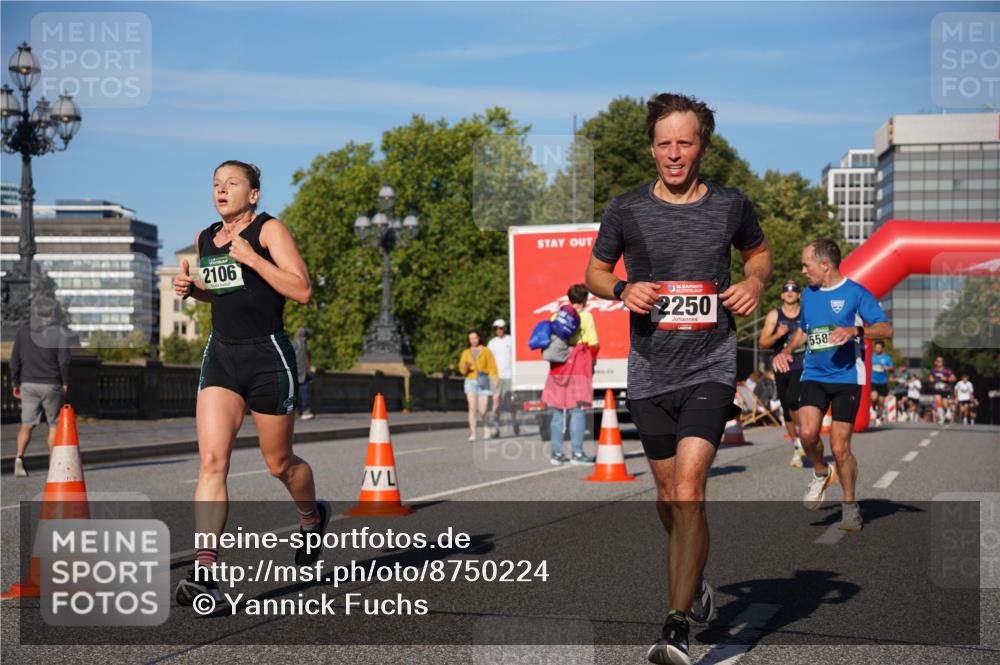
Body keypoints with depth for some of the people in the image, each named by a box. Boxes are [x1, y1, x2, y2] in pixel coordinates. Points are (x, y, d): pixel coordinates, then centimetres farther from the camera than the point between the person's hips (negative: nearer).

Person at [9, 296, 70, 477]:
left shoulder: (23, 331, 5)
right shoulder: (58, 331, -6)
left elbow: (15, 359, 7)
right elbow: (64, 360, -10)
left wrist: (15, 383, 15)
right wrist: (65, 382, 1)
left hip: (28, 384, 3)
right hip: (51, 385, -3)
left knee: (27, 425, 5)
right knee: (54, 425, 8)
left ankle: (19, 456, -17)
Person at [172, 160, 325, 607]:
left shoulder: (269, 230, -6)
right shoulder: (205, 239, 12)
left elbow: (302, 290, -15)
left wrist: (251, 257, -20)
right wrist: (192, 289, 8)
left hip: (268, 357, -4)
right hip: (221, 356, 5)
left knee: (279, 463, 10)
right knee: (212, 460, -12)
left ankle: (312, 517, 43)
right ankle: (204, 570, -17)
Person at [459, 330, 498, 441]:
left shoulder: (486, 351, 4)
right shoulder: (466, 353, 12)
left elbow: (492, 367, 0)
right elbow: (462, 369, 9)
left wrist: (495, 379, -12)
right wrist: (465, 367, -14)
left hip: (483, 382, -2)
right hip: (471, 382, 2)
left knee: (483, 410, -2)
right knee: (472, 408, -11)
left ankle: (486, 429, 25)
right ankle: (472, 433, -12)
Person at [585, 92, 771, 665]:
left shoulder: (731, 206, 1)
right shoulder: (626, 211, 0)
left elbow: (760, 252, 20)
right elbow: (596, 272, 14)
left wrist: (754, 282, -1)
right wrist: (623, 290, -8)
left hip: (711, 367, -2)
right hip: (650, 372, 2)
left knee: (689, 487, -19)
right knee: (669, 497, 14)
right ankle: (696, 580, 43)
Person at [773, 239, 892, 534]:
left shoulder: (856, 293, -5)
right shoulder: (808, 294, 12)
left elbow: (886, 329, -8)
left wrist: (855, 331, -25)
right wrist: (787, 351, 11)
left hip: (847, 377, -4)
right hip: (814, 376, 4)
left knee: (840, 448, -6)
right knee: (807, 432, -20)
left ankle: (849, 504, 15)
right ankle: (821, 473, 11)